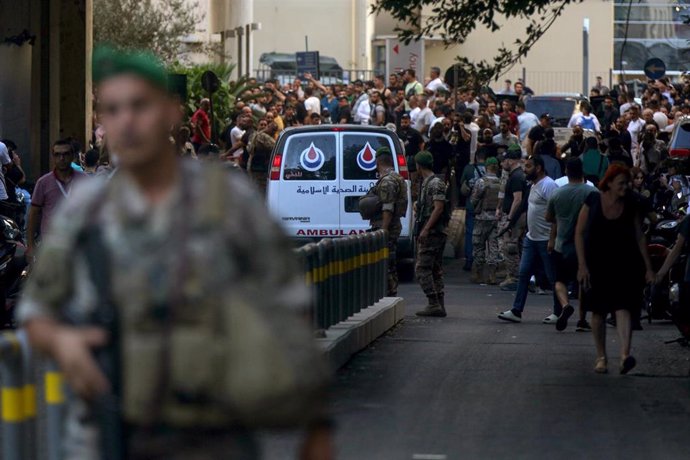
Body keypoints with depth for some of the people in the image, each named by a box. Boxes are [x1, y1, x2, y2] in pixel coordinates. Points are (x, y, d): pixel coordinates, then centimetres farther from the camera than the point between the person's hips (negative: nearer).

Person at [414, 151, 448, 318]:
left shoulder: (435, 184, -12)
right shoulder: (426, 183, 18)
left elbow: (438, 208, -19)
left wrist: (425, 229, -22)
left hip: (432, 233, -10)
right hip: (434, 233, 10)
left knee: (422, 268, -12)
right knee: (435, 270, 9)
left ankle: (434, 304, -14)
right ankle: (439, 306, 9)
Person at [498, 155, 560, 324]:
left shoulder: (548, 185, -16)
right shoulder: (534, 185, 15)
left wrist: (553, 239, -24)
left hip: (546, 239, -10)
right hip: (532, 238, 10)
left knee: (553, 278, 0)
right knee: (523, 274, 5)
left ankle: (558, 313, 9)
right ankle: (516, 311, 6)